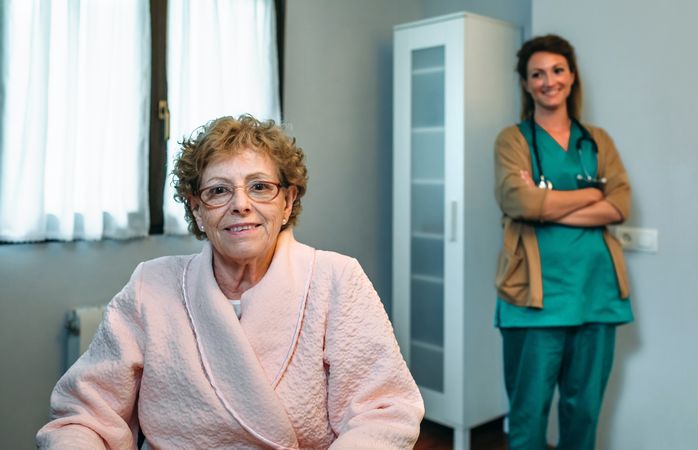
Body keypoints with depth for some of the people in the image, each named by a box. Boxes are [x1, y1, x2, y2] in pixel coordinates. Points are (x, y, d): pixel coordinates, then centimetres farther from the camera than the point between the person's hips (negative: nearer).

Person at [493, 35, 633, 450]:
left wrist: (548, 207, -12)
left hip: (596, 289, 4)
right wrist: (591, 194, -4)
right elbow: (522, 202, -15)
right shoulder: (513, 139, 3)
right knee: (530, 408, 2)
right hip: (538, 291, -3)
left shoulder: (598, 141, 14)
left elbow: (621, 206, -1)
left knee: (585, 406, 12)